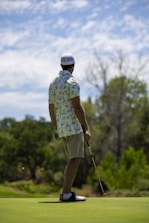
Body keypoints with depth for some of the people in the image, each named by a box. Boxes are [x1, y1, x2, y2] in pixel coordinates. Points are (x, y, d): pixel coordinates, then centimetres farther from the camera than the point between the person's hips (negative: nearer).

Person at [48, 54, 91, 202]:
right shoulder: (72, 82, -11)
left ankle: (65, 193, 12)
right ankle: (67, 194, -16)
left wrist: (56, 129, 25)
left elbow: (51, 108, 18)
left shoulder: (53, 83, 15)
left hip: (62, 127, 9)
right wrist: (86, 128, -17)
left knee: (73, 159, 14)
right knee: (75, 159, -10)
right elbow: (77, 107, -18)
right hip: (73, 125, -9)